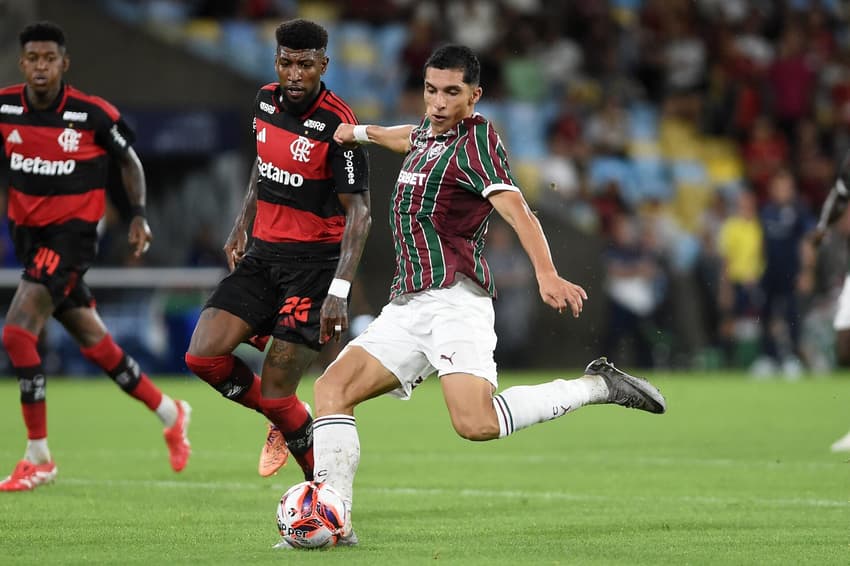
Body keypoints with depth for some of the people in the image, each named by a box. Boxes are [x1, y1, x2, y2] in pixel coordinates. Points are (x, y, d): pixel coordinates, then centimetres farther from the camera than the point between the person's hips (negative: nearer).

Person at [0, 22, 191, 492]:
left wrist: (138, 215, -2)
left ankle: (38, 458, -10)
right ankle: (169, 413, 35)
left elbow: (129, 161, 5)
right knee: (93, 343, 13)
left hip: (72, 232, -5)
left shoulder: (93, 114, -12)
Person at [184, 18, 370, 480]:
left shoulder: (336, 124, -17)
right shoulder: (265, 102, 4)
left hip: (314, 260, -6)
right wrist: (242, 226, 18)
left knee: (276, 392, -10)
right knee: (203, 355, -9)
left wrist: (338, 291, -26)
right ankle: (283, 423, 16)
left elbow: (358, 212, -18)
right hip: (262, 253, 6)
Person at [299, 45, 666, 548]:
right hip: (407, 307, 9)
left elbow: (517, 210, -21)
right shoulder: (431, 132, 19)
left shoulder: (475, 139, -6)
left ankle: (596, 386, -10)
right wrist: (362, 133, 61)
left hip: (454, 299, -8)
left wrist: (547, 274, -35)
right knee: (331, 390, -6)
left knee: (476, 423, -27)